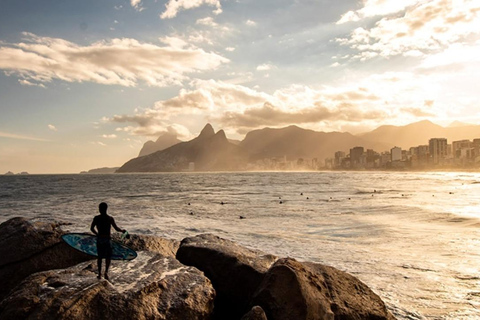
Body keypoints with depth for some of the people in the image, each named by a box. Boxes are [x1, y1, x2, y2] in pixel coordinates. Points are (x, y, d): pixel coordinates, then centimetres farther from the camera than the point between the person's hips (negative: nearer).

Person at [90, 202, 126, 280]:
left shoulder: (96, 218, -3)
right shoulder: (110, 218, -9)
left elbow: (92, 228, 6)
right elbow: (116, 228, -8)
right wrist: (122, 230, 12)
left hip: (99, 239, 2)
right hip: (107, 239, -2)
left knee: (100, 257, 16)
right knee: (108, 257, 10)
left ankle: (99, 274, 18)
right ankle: (106, 271, -9)